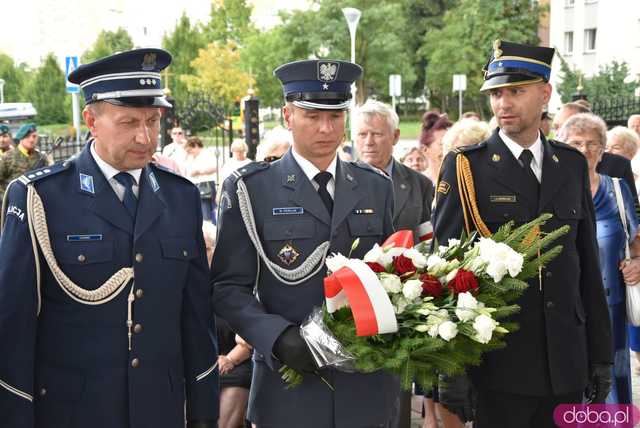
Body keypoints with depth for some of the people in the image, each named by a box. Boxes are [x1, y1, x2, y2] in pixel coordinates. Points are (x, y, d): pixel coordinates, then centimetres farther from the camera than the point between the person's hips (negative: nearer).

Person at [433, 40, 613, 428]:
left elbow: (588, 265, 11)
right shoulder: (465, 167, -4)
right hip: (498, 366, -4)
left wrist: (601, 355, 10)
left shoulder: (572, 164, 8)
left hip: (566, 365, 4)